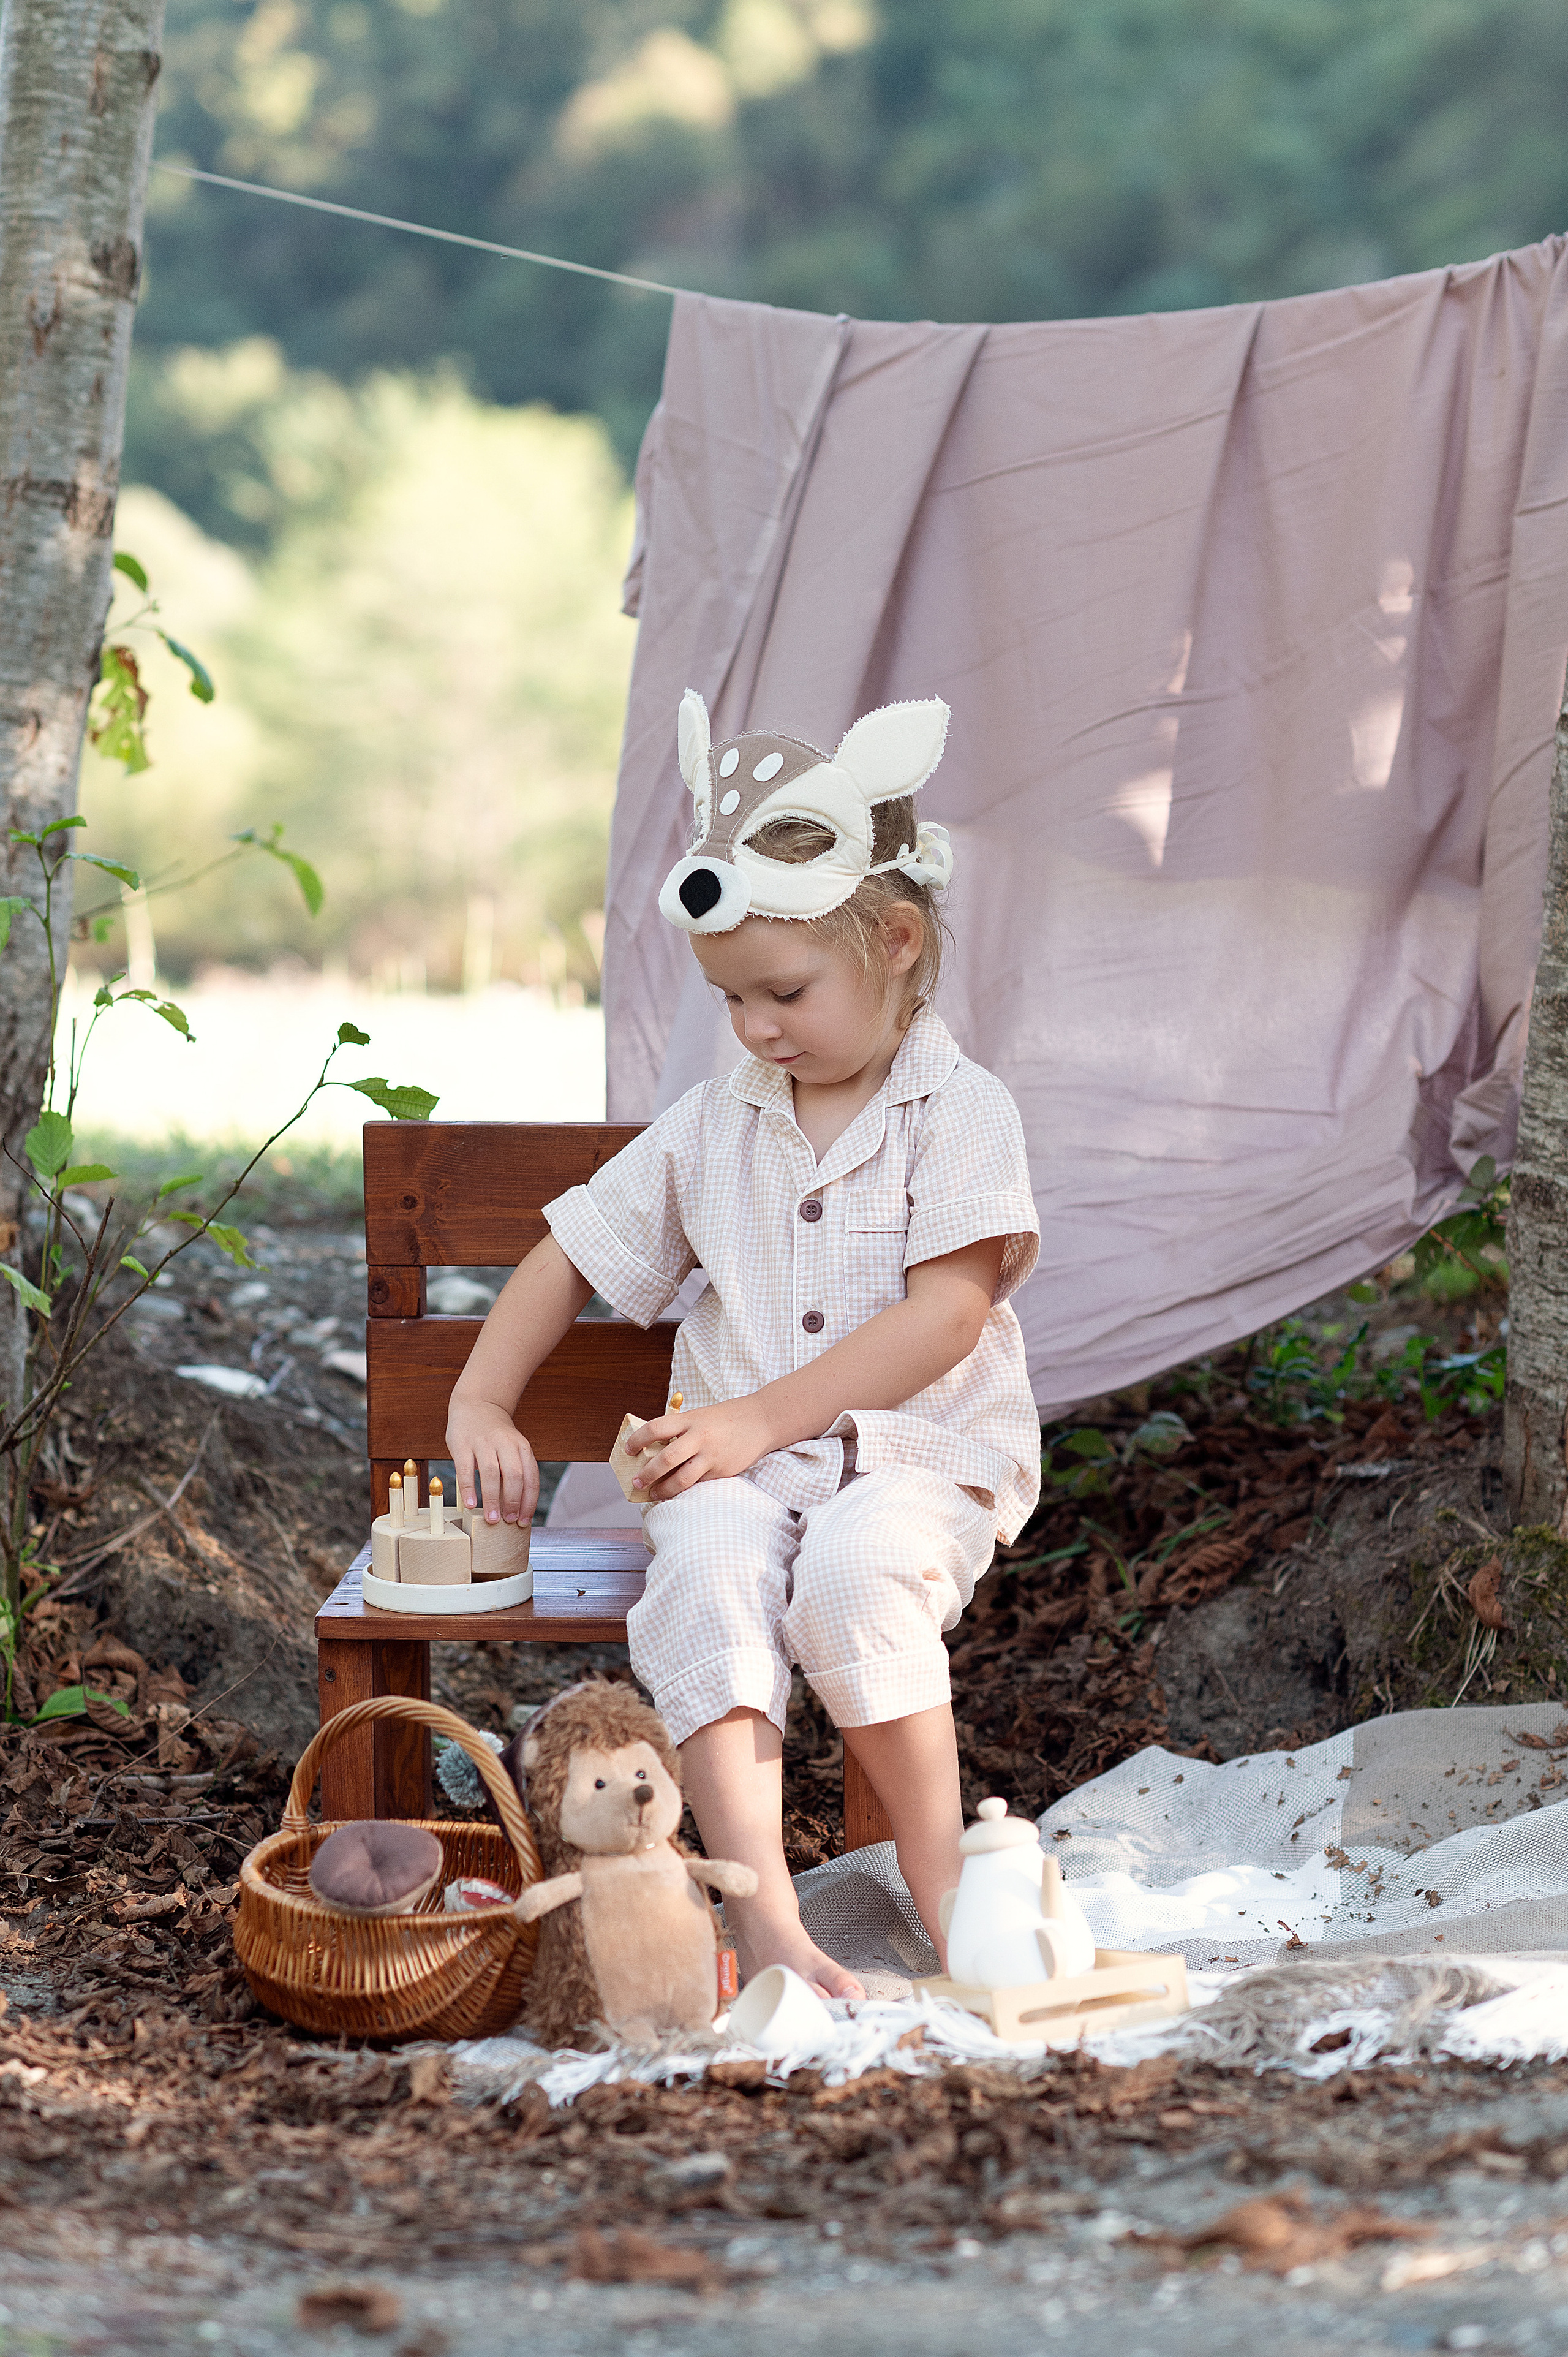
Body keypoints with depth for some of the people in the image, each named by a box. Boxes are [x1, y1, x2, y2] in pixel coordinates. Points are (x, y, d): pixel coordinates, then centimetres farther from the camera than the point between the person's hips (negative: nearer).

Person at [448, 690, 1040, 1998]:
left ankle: (940, 1873, -17)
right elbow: (575, 1252, 21)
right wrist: (480, 1403, 7)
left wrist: (761, 1417, -16)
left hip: (923, 1454, -3)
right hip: (737, 1457, 3)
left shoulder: (961, 1110, -3)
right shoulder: (714, 1125, 13)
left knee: (855, 1572, -36)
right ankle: (763, 1906, -38)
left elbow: (945, 1317, -12)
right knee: (706, 1574, -31)